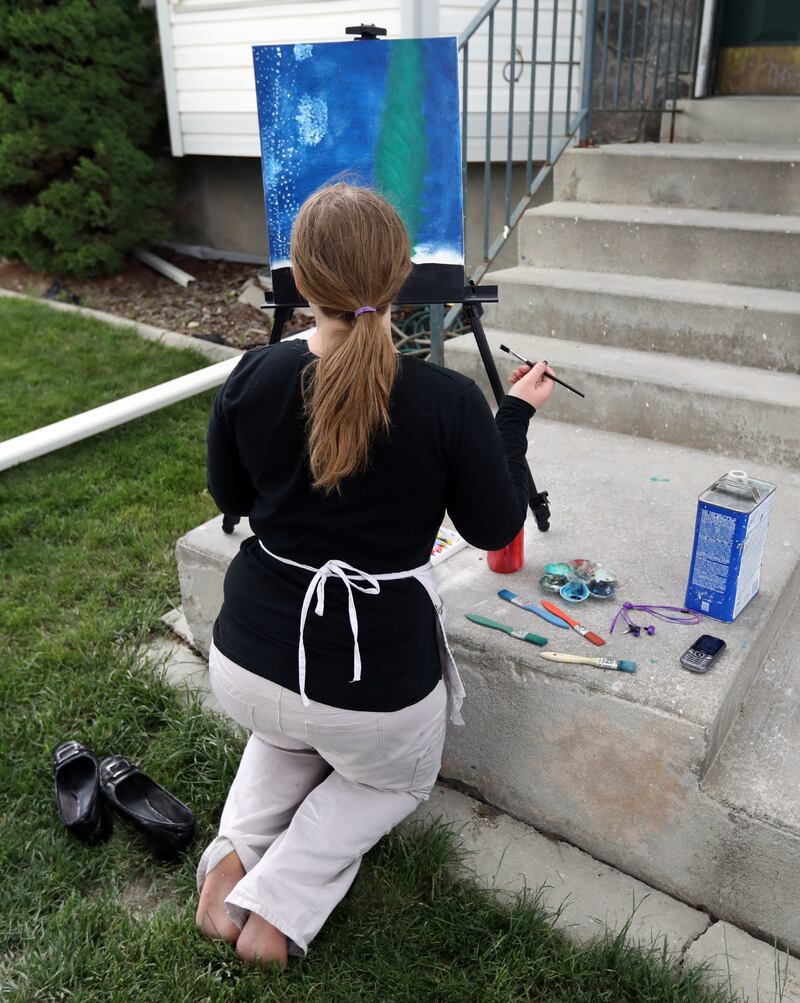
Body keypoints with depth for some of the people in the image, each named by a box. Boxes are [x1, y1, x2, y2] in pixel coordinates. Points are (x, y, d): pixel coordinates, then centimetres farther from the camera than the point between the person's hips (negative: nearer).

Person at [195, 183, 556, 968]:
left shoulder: (252, 378, -11)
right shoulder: (449, 402, -20)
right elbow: (495, 528, -4)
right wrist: (516, 415, 7)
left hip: (244, 660, 4)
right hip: (374, 681, -3)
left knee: (286, 734, 39)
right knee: (397, 778, 32)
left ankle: (236, 855, 16)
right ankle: (279, 906, 14)